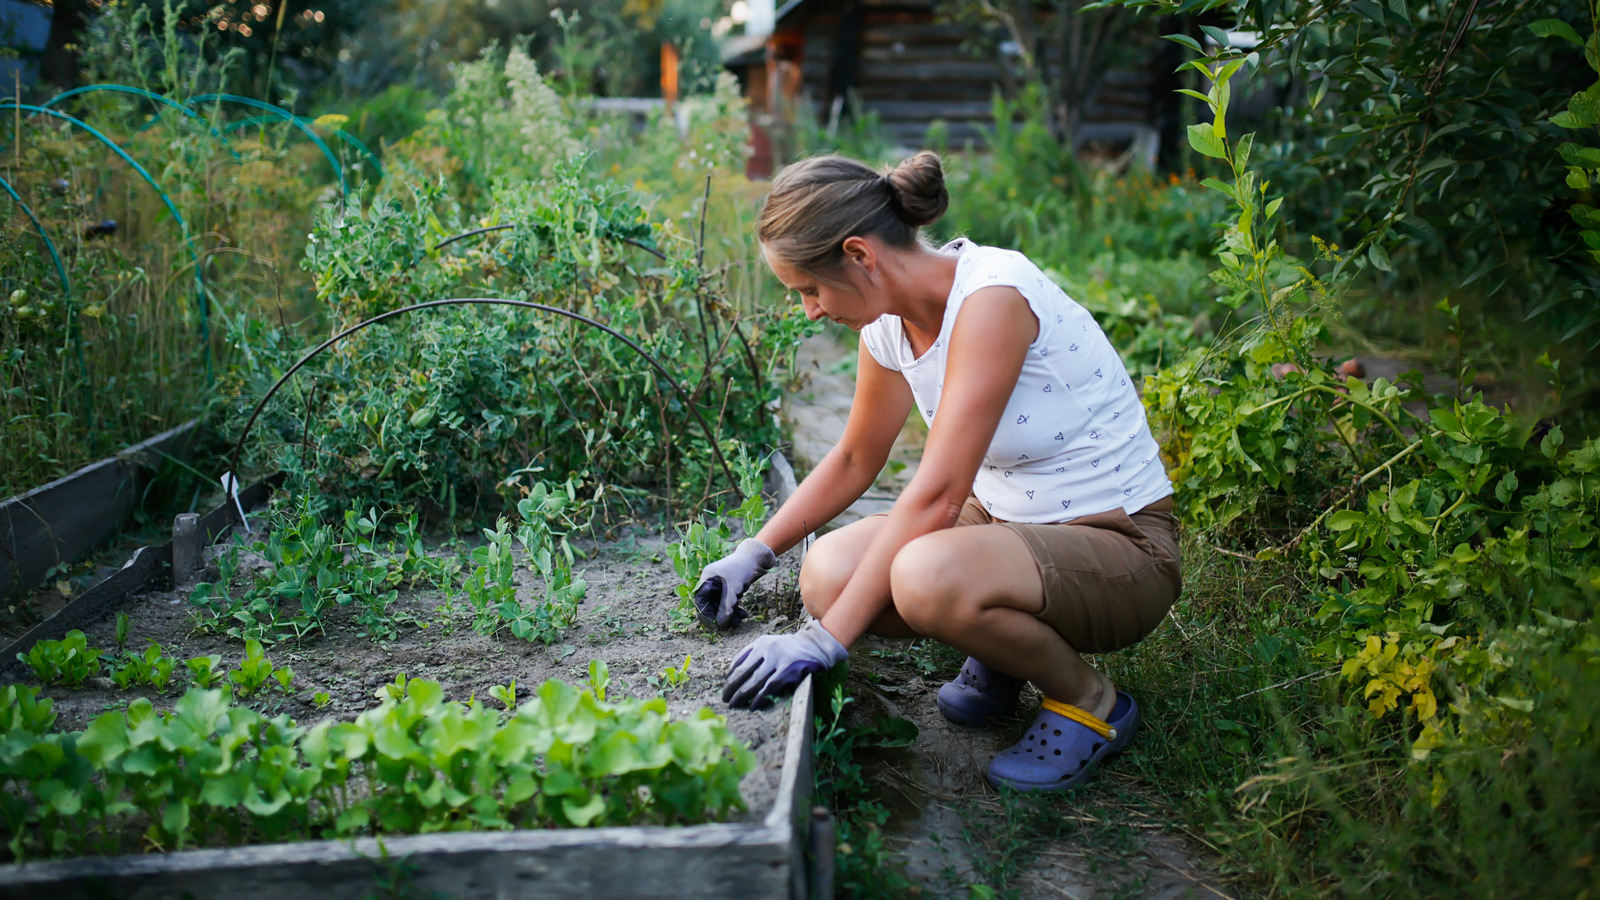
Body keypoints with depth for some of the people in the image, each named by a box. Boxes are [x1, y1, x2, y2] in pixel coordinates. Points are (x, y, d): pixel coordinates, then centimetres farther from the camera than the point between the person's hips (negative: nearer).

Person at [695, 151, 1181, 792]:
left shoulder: (992, 295, -26)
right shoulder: (889, 324, -1)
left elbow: (937, 495, -31)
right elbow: (854, 461, 17)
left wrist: (825, 639, -29)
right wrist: (754, 554, 11)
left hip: (1121, 548, -7)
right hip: (1003, 518, 7)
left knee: (927, 577, -36)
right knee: (828, 573, -16)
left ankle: (1091, 702, -6)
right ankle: (1002, 648, 11)